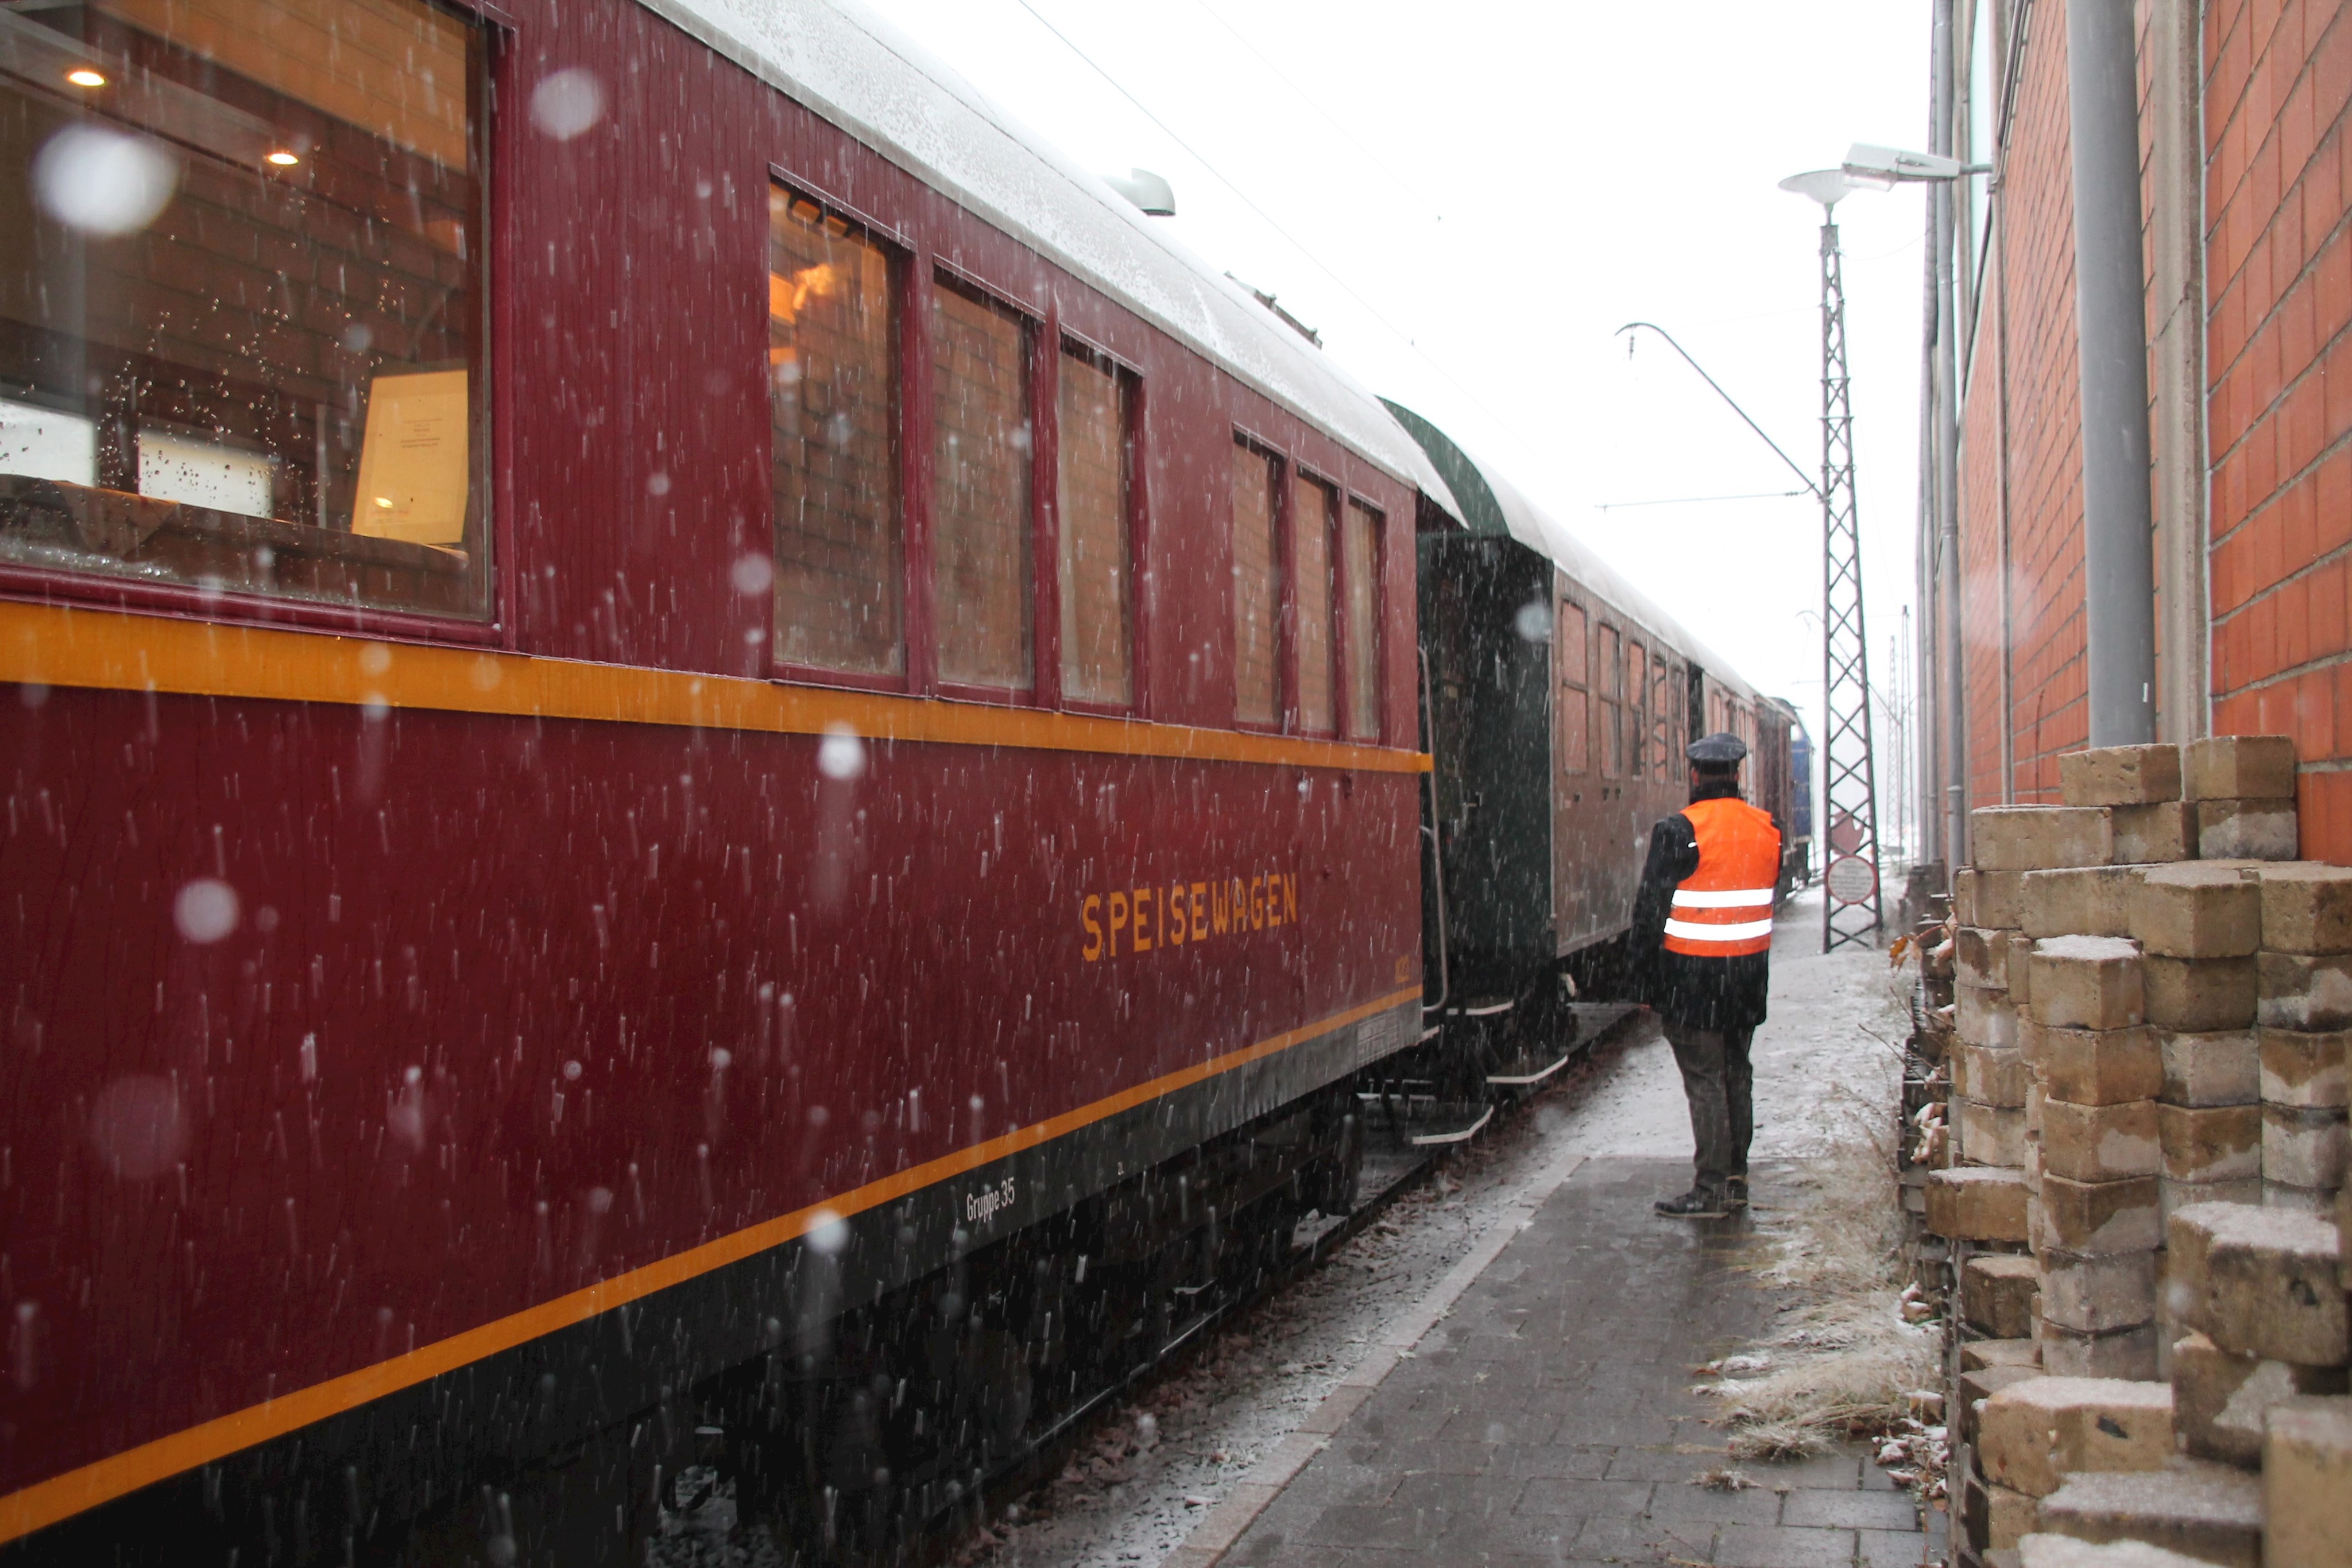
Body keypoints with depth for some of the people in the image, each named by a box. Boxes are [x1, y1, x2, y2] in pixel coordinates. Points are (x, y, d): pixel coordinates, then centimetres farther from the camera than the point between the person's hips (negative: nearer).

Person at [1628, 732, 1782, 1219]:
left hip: (1693, 975, -6)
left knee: (1704, 1078, -3)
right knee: (1736, 1072, 16)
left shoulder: (1680, 830, -13)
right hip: (1749, 971, 6)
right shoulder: (1768, 829, 6)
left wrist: (1645, 971, -3)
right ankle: (1736, 1179, 23)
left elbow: (1652, 905, -11)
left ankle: (1711, 1191, -1)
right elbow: (1769, 897, 14)